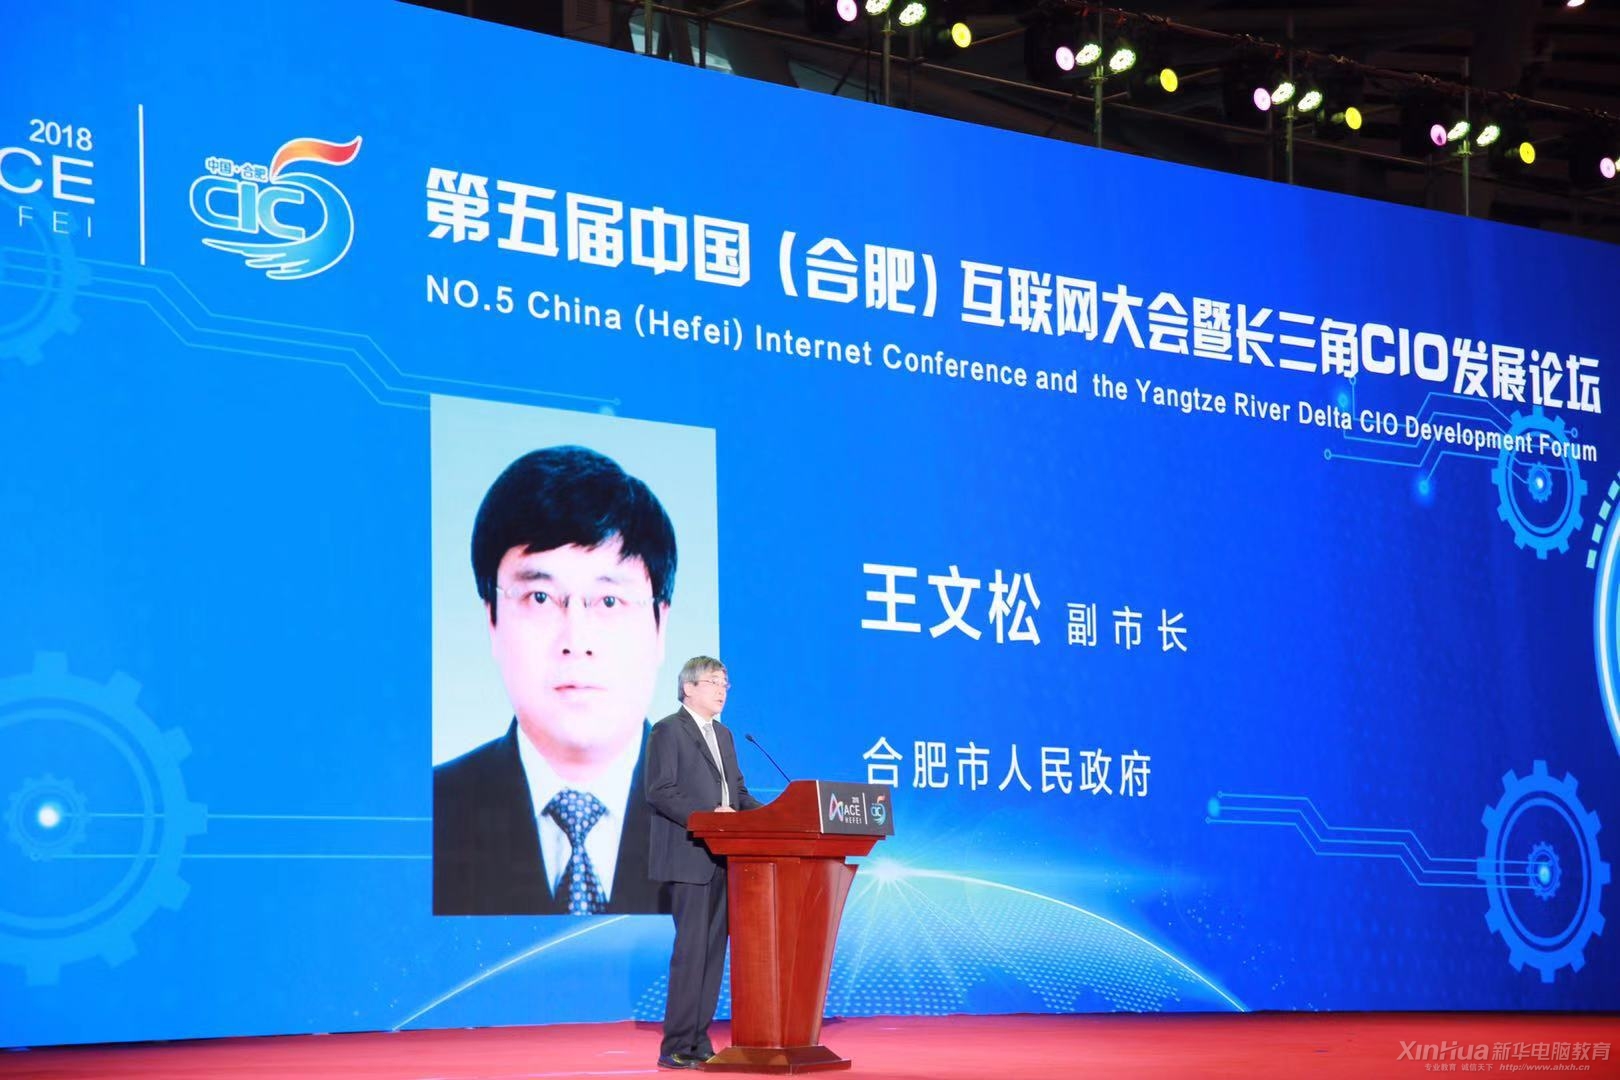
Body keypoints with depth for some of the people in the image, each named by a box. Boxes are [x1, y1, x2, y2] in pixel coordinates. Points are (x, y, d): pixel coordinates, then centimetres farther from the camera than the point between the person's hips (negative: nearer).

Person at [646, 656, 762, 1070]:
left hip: (722, 859, 8)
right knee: (691, 949, -10)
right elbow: (660, 792, -13)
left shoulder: (723, 735, 21)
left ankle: (699, 1042, 11)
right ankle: (676, 1048, -7)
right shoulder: (668, 730, -4)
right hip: (689, 858, -8)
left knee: (714, 949, 7)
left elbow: (739, 792, 20)